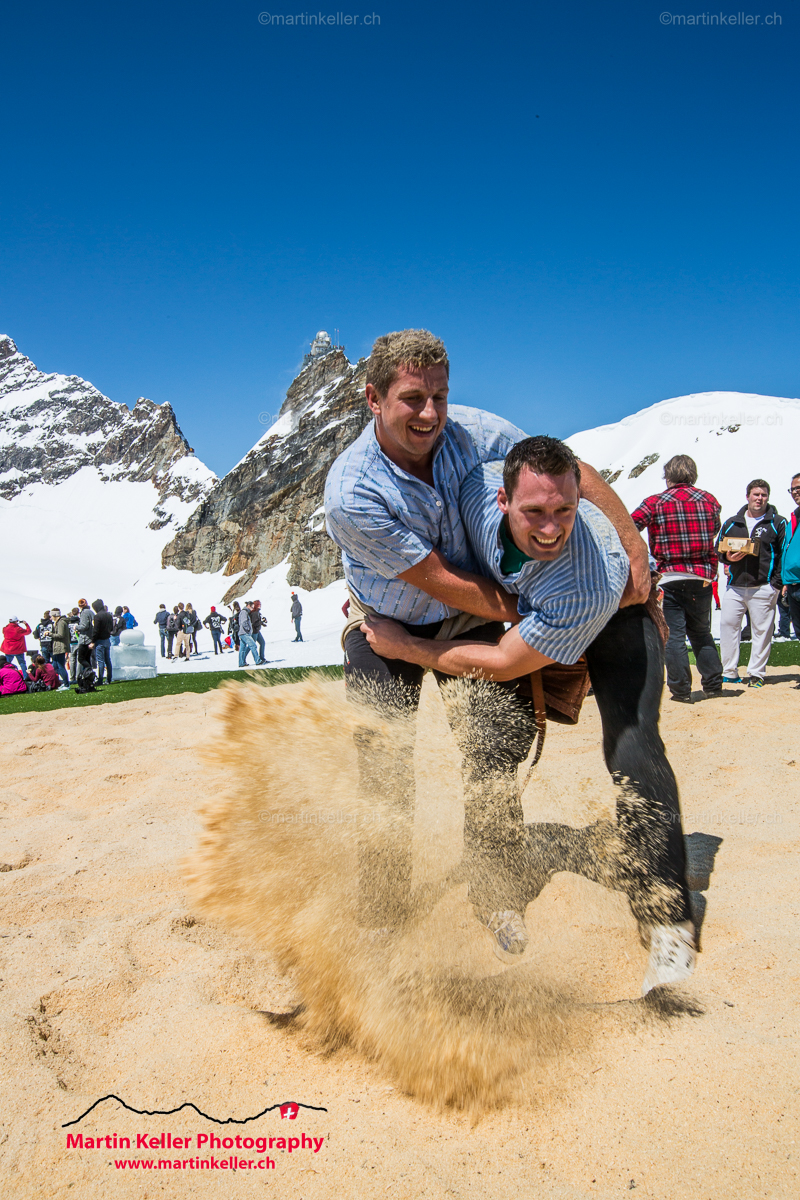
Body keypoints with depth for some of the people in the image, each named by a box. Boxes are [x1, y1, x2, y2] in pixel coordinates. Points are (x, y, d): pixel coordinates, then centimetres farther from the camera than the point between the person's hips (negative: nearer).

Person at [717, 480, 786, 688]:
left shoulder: (778, 523, 4)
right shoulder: (731, 523, 14)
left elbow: (785, 555, 0)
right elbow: (719, 550, 17)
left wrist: (777, 583, -9)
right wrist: (727, 556, -6)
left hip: (764, 588, -3)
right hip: (735, 586, 3)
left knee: (762, 630, 0)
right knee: (727, 625, 0)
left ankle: (756, 673, 10)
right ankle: (729, 672, 10)